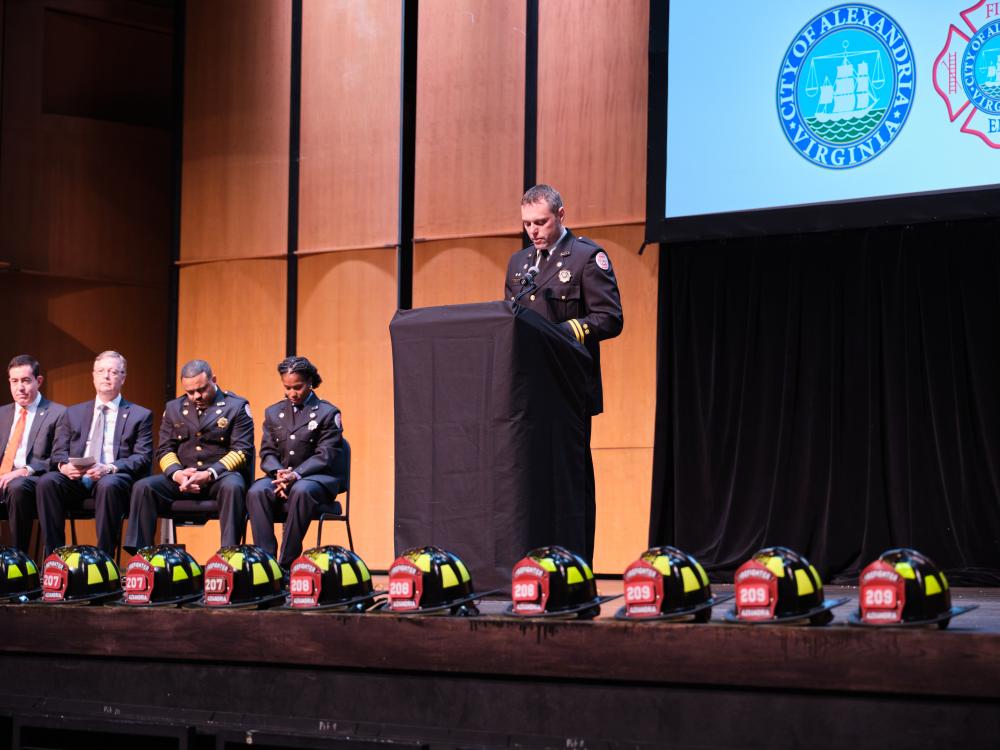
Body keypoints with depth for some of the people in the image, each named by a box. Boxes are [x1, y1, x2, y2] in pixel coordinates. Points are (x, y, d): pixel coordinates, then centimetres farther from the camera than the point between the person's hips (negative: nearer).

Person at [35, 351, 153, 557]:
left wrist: (110, 468, -17)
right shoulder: (73, 413, 23)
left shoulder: (140, 416, 14)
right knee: (47, 481, -29)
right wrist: (64, 465, -11)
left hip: (115, 479, -3)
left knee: (108, 485, -38)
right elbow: (58, 452, 16)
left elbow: (143, 458, 2)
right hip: (75, 479, 3)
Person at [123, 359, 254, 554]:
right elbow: (164, 449, 12)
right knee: (142, 487, -21)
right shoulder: (173, 408, 17)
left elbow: (242, 450, -5)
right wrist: (177, 474, -12)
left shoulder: (236, 406, 4)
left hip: (220, 475, -3)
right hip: (182, 478, 4)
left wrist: (209, 474, -19)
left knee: (232, 487, -38)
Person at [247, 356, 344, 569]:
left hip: (316, 478, -4)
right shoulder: (273, 412, 18)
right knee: (256, 492, -31)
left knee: (301, 491, -39)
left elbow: (324, 456, -6)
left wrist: (295, 475, -22)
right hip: (280, 476, 4)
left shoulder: (327, 413, 4)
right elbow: (267, 453, 11)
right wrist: (278, 473, -13)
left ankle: (287, 563, -35)